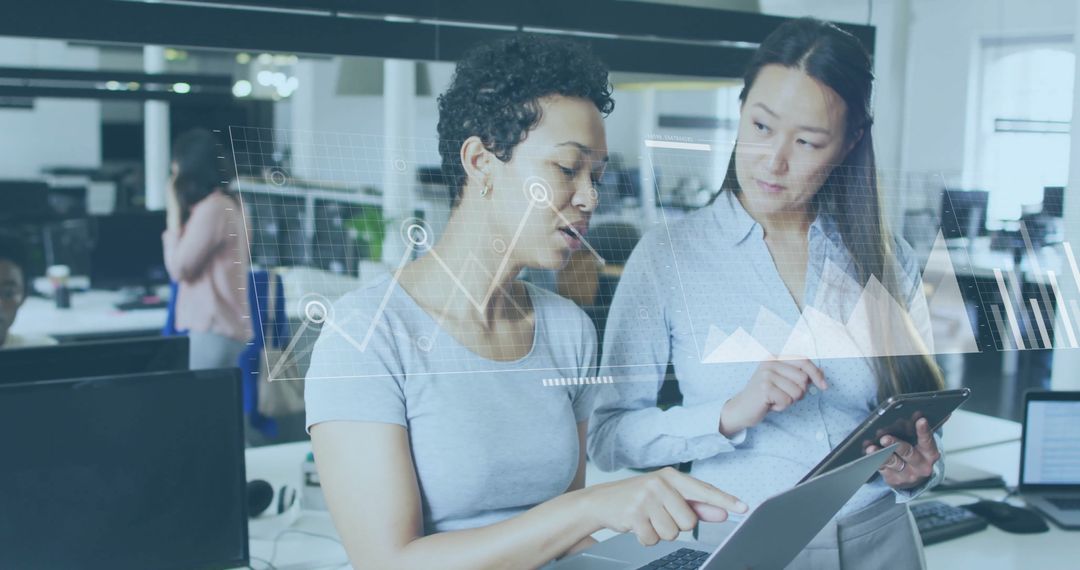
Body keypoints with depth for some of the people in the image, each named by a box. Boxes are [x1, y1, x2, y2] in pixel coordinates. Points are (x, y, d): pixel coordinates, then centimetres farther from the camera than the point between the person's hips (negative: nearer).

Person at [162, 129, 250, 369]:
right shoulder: (227, 203, 14)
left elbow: (178, 268, -11)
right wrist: (181, 213, 15)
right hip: (222, 325, 9)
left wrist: (174, 213, -5)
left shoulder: (210, 208, -15)